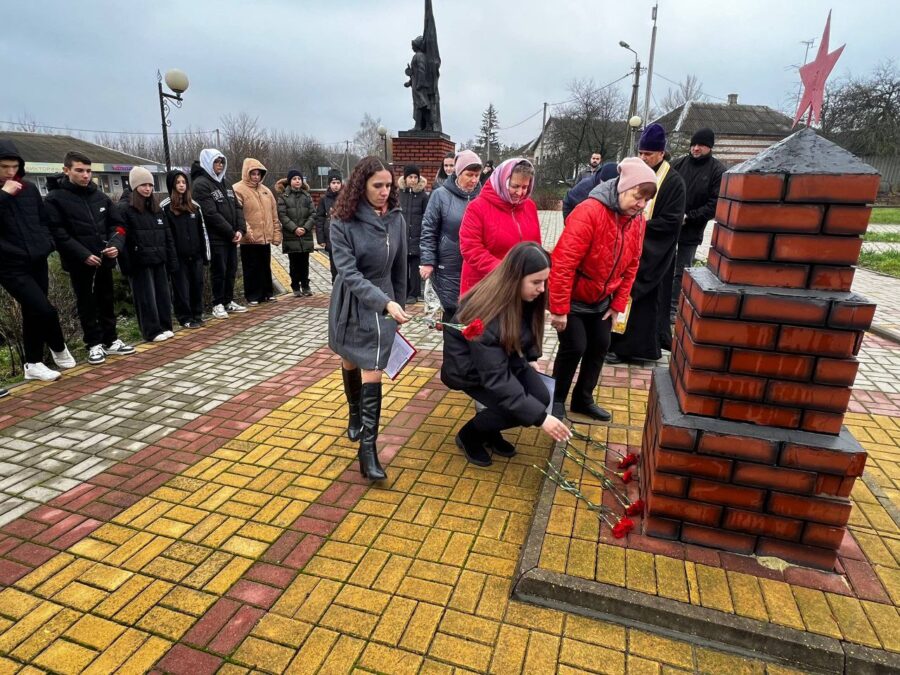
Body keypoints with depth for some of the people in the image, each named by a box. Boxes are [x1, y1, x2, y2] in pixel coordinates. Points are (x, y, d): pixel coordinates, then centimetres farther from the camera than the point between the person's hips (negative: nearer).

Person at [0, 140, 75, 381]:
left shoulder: (29, 189, 7)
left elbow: (43, 219, 18)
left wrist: (47, 243, 5)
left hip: (38, 262, 5)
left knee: (33, 313, 11)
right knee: (46, 310, -14)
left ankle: (33, 364, 23)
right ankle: (59, 349, 13)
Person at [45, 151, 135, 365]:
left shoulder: (100, 196, 9)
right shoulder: (55, 199, -5)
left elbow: (116, 224, 11)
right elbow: (58, 233, -11)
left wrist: (116, 244, -9)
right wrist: (83, 255, -19)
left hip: (104, 260, 4)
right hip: (79, 263, -4)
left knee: (107, 301, 12)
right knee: (86, 304, 5)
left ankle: (111, 341, 22)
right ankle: (94, 344, 13)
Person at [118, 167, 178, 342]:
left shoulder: (157, 210, 13)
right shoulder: (125, 210, -4)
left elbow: (168, 237, 13)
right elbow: (123, 240, -9)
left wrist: (172, 261, 7)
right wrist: (127, 265, -14)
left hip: (159, 261, 5)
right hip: (140, 262, -5)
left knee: (163, 294, 9)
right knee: (146, 298, 0)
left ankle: (165, 327, 18)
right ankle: (153, 331, 6)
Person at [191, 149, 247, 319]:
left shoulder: (224, 183, 16)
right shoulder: (201, 184, -9)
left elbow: (237, 208, 11)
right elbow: (211, 214, -16)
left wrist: (240, 229, -4)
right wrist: (231, 232, -14)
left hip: (231, 237, 7)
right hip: (216, 238, -7)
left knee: (231, 270, 11)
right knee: (219, 271, -1)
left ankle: (229, 301, 23)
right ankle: (218, 304, 10)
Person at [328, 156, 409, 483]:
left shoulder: (396, 219, -5)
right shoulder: (342, 223, -16)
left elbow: (399, 267, 5)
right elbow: (349, 273, -24)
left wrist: (398, 305, 12)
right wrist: (385, 302, -35)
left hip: (384, 304, 1)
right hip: (351, 303, -1)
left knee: (372, 373, -5)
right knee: (350, 362, 19)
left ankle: (368, 448, 0)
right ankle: (355, 414, 46)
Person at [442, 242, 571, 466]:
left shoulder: (524, 298, -12)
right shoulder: (486, 315, -36)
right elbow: (496, 377, -37)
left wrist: (530, 359, 3)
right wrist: (540, 417, -38)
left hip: (506, 357, 7)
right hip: (470, 367, -7)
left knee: (541, 398, -11)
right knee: (520, 410, -23)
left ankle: (490, 432, 13)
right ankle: (469, 435, 4)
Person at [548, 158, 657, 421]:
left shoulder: (637, 220, -3)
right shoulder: (589, 212, -27)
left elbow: (631, 266, 5)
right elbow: (563, 264, -29)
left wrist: (618, 304, 2)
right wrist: (559, 309, -26)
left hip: (602, 300, 7)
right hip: (574, 298, -7)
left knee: (600, 346, 11)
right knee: (574, 347, -5)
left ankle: (583, 399, 28)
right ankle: (556, 399, 17)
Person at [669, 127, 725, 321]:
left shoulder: (718, 171, -6)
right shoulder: (678, 164, 0)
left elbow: (715, 204, -10)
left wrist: (688, 217, -17)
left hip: (691, 231, -2)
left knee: (681, 272, 7)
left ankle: (673, 308, 16)